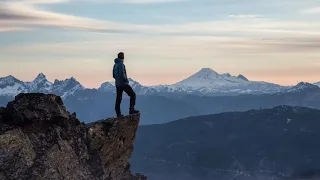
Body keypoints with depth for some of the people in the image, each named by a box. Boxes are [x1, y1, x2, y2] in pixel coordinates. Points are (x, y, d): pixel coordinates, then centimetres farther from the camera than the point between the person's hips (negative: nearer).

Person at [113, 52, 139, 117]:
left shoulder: (115, 65, 13)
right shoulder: (121, 64, -15)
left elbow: (114, 76, 19)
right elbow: (122, 74, -24)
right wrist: (126, 80, -9)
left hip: (118, 84, 9)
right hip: (124, 83, -9)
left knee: (118, 98, 8)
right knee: (133, 95, 0)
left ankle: (118, 113, 7)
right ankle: (131, 110, -6)